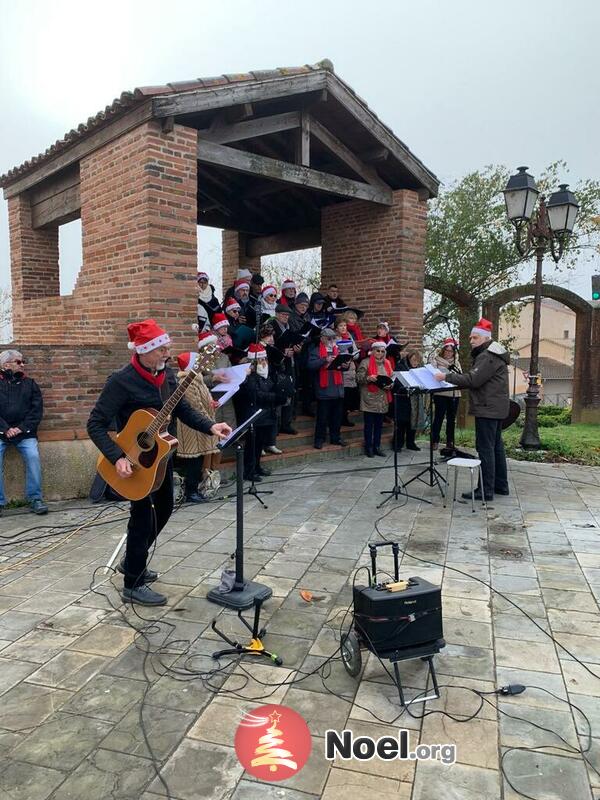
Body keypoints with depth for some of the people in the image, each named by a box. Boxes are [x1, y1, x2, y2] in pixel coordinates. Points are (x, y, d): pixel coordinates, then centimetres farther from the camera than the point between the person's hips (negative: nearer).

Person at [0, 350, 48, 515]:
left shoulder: (29, 384, 15)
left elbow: (37, 409, 5)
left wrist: (22, 428, -8)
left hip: (25, 432, 1)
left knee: (33, 456, -24)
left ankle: (35, 499, -15)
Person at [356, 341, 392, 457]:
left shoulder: (387, 364, 14)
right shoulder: (365, 362, -3)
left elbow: (391, 379, 18)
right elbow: (358, 378, -9)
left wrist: (389, 385, -3)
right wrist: (368, 378, -26)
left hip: (382, 400, 5)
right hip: (369, 399, -5)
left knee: (379, 424, 9)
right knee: (369, 424, 0)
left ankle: (377, 447, 18)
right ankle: (368, 448, 9)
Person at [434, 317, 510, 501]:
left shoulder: (488, 356, -16)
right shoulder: (490, 354, 19)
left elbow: (473, 380, -24)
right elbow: (476, 379, 18)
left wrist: (447, 376, -20)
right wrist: (453, 379, 8)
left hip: (488, 409, -11)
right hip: (495, 408, 11)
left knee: (485, 448, -9)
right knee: (496, 446, 15)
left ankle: (486, 490, -6)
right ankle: (500, 485, 24)